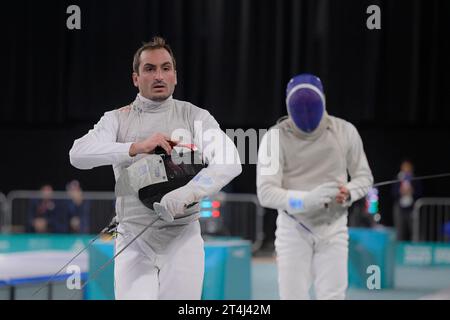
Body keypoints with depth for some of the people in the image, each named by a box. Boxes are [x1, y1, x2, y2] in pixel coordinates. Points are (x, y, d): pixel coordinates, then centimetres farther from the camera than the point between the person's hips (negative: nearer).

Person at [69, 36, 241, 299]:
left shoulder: (195, 117, 0)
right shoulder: (117, 119, 4)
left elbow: (229, 163, -17)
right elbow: (79, 154, -15)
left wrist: (187, 193, -34)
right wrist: (137, 147, -27)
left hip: (182, 240, 0)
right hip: (134, 241, 0)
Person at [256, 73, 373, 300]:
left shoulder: (345, 131, -8)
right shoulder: (275, 137, -15)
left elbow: (363, 177, 3)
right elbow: (266, 193, -20)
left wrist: (348, 193, -21)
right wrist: (307, 199, -37)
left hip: (333, 229, 1)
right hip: (294, 229, -1)